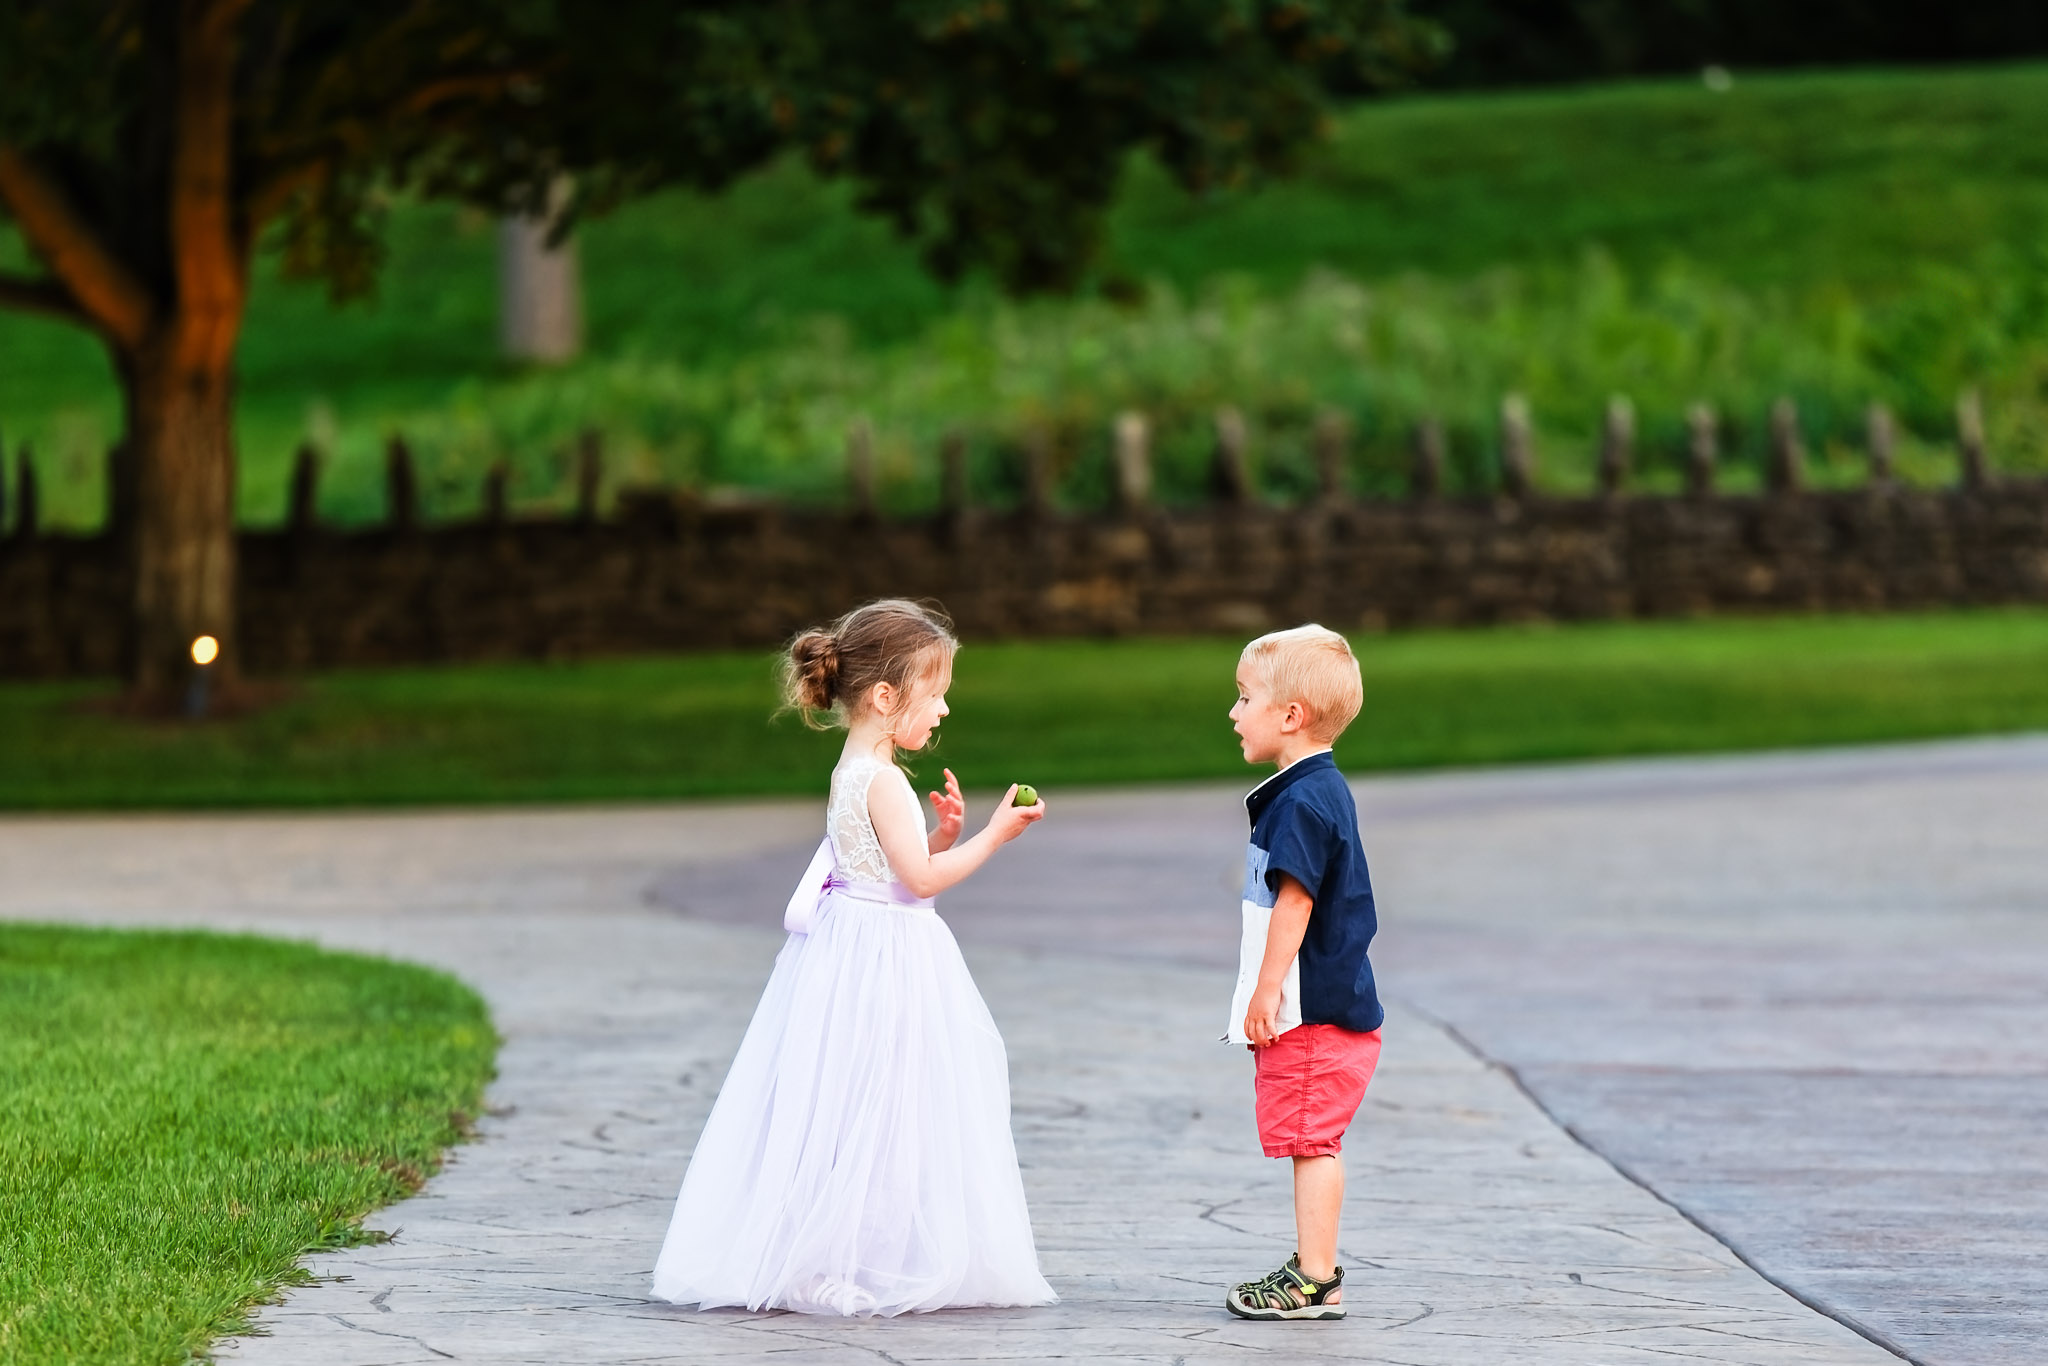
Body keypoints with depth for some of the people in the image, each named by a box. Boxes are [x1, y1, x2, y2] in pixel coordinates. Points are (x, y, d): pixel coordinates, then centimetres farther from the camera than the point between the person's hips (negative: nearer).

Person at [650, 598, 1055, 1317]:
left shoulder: (855, 772, 13)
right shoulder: (882, 780, -17)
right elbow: (920, 878, -20)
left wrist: (942, 832, 6)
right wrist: (992, 835, -15)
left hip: (857, 949, 10)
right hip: (882, 957, -10)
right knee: (876, 1115, -6)